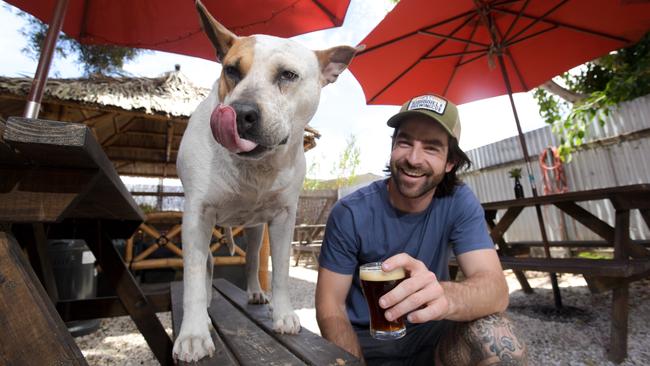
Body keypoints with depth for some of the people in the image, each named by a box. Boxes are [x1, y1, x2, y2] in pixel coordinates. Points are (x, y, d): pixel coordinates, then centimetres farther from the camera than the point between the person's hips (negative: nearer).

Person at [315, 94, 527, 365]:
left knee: (498, 340, -25)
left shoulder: (460, 203, -12)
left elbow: (496, 288, -22)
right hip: (364, 341, 0)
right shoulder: (349, 214, -17)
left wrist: (445, 296, -44)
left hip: (428, 333, 1)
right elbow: (330, 306, -12)